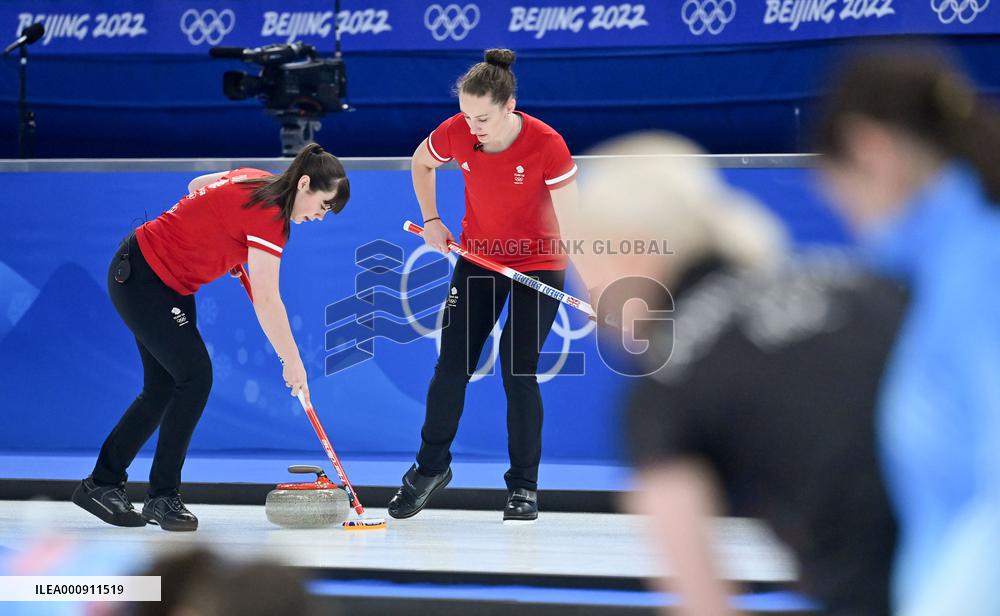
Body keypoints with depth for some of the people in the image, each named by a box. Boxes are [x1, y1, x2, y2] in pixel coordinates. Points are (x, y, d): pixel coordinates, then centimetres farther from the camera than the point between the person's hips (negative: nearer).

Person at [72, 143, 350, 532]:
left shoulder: (255, 181, 2)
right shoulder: (268, 213, -24)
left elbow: (197, 186, 19)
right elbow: (266, 302, -24)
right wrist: (292, 362, -19)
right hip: (141, 278, -10)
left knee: (163, 389, 11)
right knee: (195, 377, -12)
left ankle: (101, 485, 19)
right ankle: (163, 497, -4)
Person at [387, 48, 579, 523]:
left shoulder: (546, 144, -27)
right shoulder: (455, 133, -17)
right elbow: (420, 163, 7)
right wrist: (432, 222, 0)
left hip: (538, 265, -3)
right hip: (478, 257, 3)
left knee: (518, 370, -9)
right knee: (451, 365, 2)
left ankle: (523, 484, 6)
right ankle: (431, 467, 22)